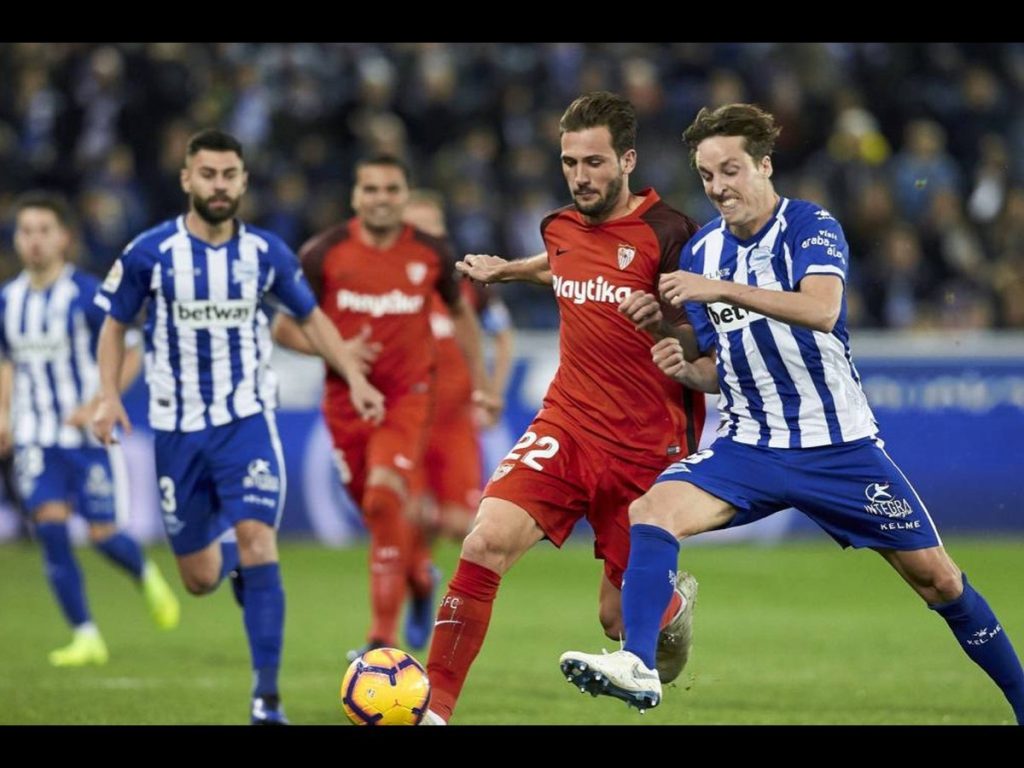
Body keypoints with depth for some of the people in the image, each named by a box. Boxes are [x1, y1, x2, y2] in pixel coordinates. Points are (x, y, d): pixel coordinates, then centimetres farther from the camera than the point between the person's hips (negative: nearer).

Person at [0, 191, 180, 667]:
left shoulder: (87, 296, -12)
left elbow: (132, 353, -9)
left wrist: (97, 404, -20)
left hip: (90, 435, -4)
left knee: (104, 534, -4)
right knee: (50, 528, -10)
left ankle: (148, 578, 31)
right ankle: (86, 637, -2)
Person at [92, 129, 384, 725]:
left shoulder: (267, 253, -1)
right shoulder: (150, 254, -6)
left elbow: (311, 318, 13)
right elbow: (115, 324, 7)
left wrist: (356, 378, 2)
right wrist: (109, 395, -7)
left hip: (247, 419, 0)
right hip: (178, 429, 1)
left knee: (257, 541, -22)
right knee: (200, 581, 4)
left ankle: (267, 696, -19)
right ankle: (224, 552, 45)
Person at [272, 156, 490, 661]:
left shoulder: (431, 254, -1)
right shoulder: (323, 253, -6)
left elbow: (460, 313, 17)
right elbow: (282, 325, -1)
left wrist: (479, 382, 16)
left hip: (407, 397, -2)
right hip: (346, 398, 2)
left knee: (383, 499, -21)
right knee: (375, 509, 8)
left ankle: (383, 638, -16)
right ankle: (421, 577, 43)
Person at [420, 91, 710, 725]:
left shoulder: (668, 234, -14)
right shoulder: (561, 228, 5)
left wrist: (661, 320, -31)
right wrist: (507, 270, 28)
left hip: (645, 447, -4)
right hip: (566, 427, 4)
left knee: (620, 618, 4)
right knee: (487, 541, -21)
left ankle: (676, 604, 43)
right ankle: (434, 708, -16)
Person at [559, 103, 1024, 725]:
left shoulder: (812, 227, -9)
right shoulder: (701, 252, 5)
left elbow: (821, 308, -31)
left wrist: (723, 290, -38)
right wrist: (686, 369, -9)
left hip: (837, 445, -3)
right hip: (749, 445, 3)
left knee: (936, 577, 0)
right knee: (653, 511, -24)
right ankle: (638, 666, -32)